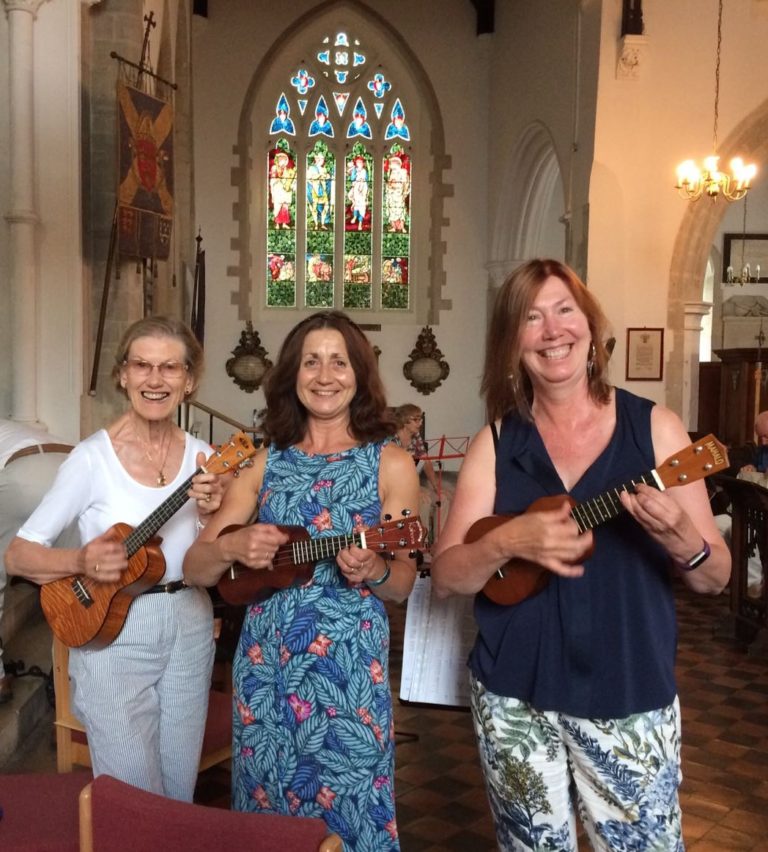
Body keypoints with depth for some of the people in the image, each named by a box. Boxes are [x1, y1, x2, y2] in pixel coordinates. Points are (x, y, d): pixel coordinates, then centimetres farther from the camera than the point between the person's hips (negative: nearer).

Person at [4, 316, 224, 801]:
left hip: (190, 631, 4)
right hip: (113, 637, -4)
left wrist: (212, 515, -16)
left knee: (180, 791, 17)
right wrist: (80, 562, -27)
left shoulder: (202, 457, 0)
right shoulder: (93, 458, -12)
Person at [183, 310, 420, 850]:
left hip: (350, 663, -3)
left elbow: (404, 583, -1)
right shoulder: (264, 463, 4)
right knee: (264, 803, 14)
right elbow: (195, 568, 3)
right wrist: (230, 547, -18)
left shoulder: (390, 463, -3)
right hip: (264, 661, 3)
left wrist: (375, 572, -23)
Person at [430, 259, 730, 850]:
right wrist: (506, 542, -24)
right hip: (513, 698, 1)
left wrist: (680, 539, -25)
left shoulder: (655, 427, -5)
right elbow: (445, 577, -4)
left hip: (631, 700, -1)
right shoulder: (497, 442, -2)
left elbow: (715, 578, -3)